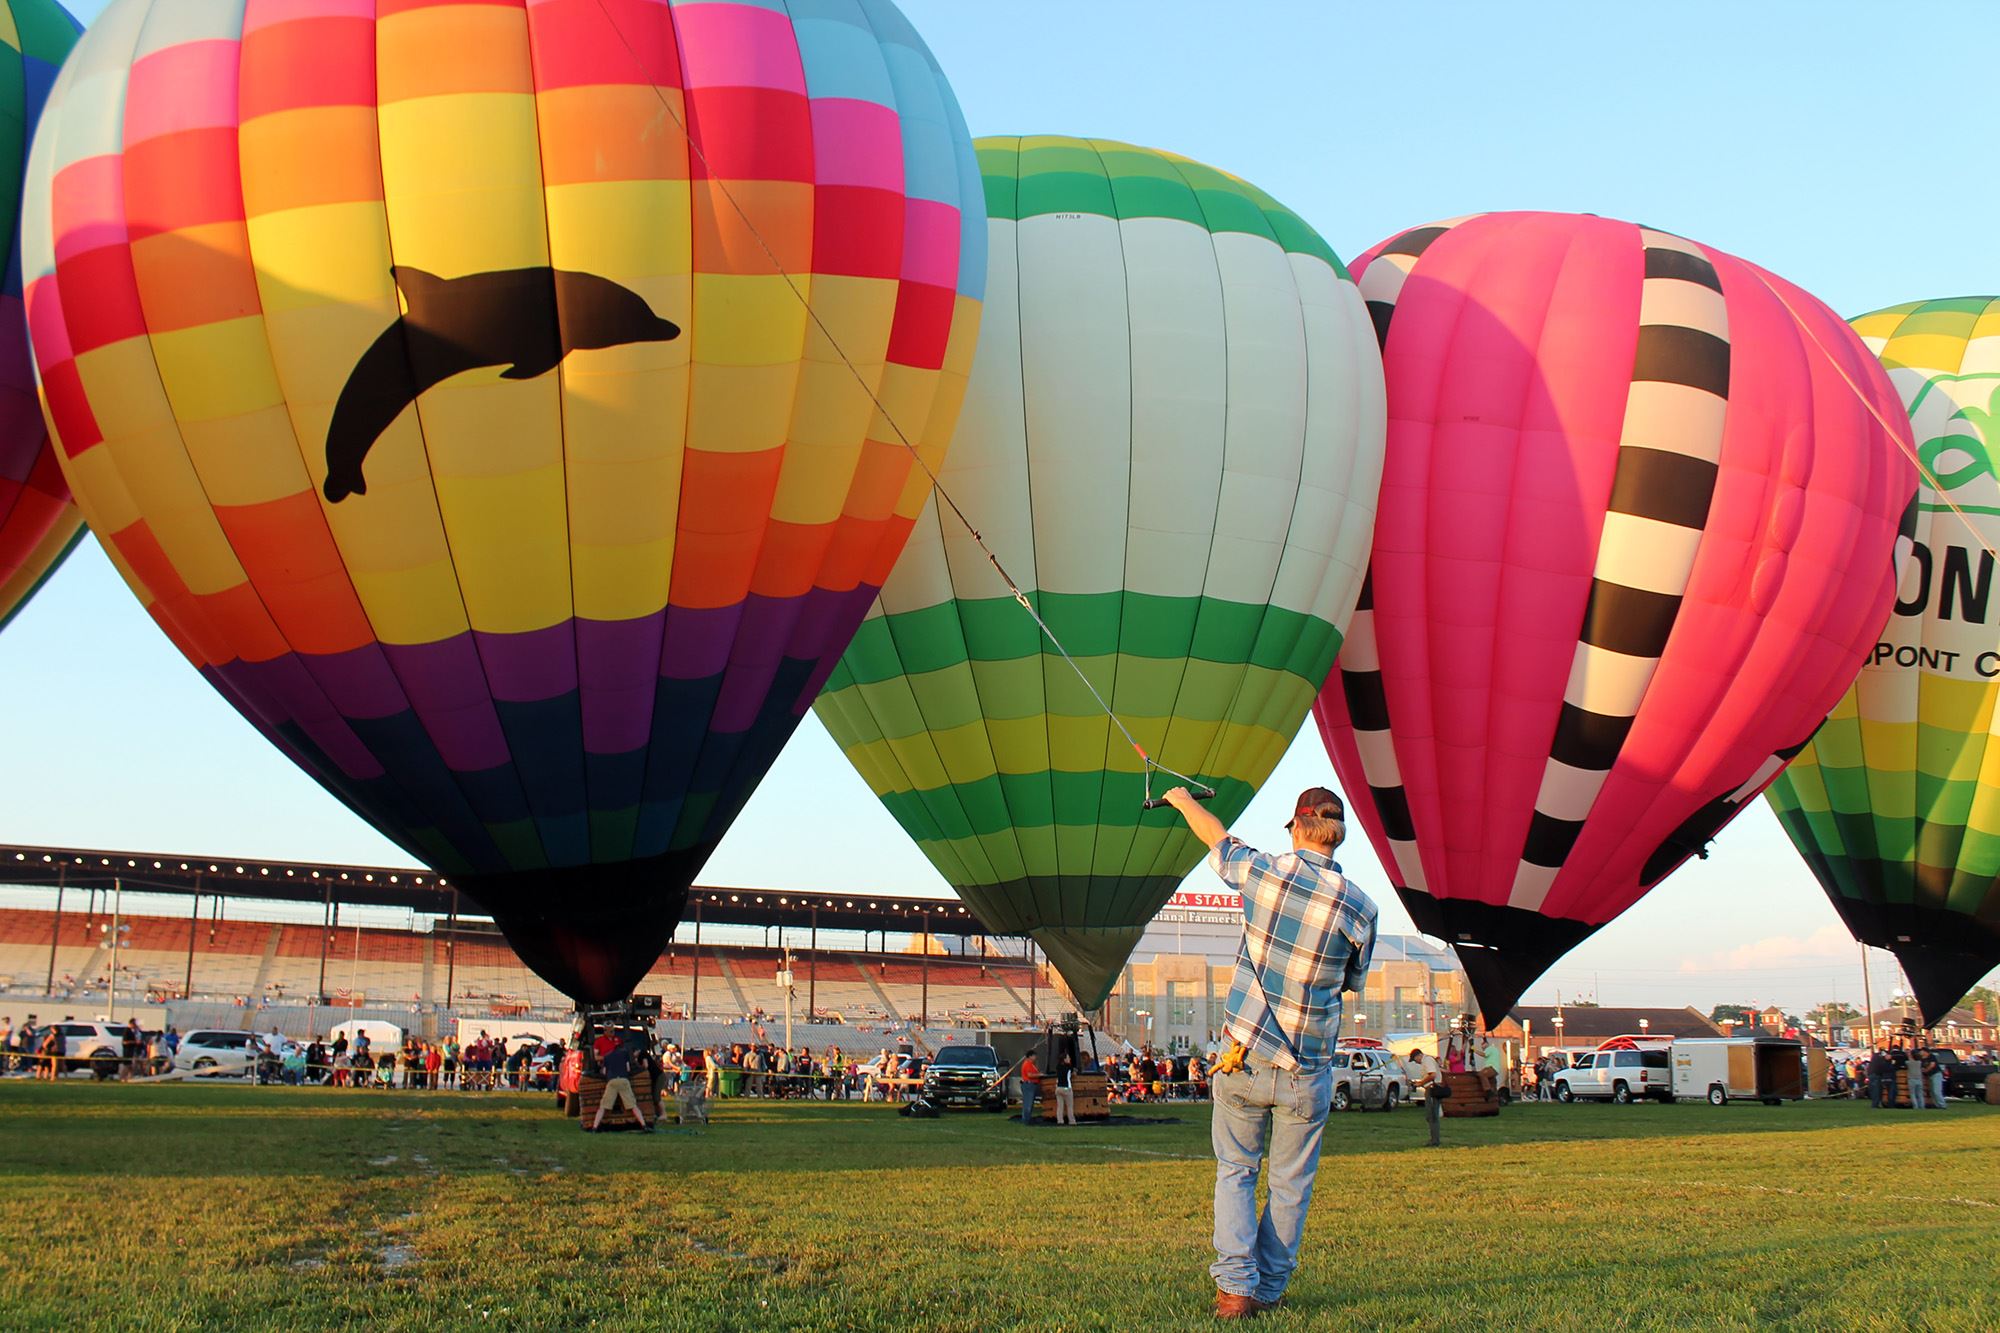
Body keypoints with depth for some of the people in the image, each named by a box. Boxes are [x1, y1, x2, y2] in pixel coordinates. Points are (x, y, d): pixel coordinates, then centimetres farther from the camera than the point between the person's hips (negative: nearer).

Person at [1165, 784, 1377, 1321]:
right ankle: (1269, 1290, 16)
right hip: (1308, 1072, 0)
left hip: (1243, 1061, 1)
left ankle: (1235, 1287, 2)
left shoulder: (1262, 872, -8)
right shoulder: (1360, 909, -8)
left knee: (1235, 1172, 14)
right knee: (1290, 1185, 13)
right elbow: (1353, 983, 8)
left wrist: (1182, 799, 33)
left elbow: (1217, 837, 13)